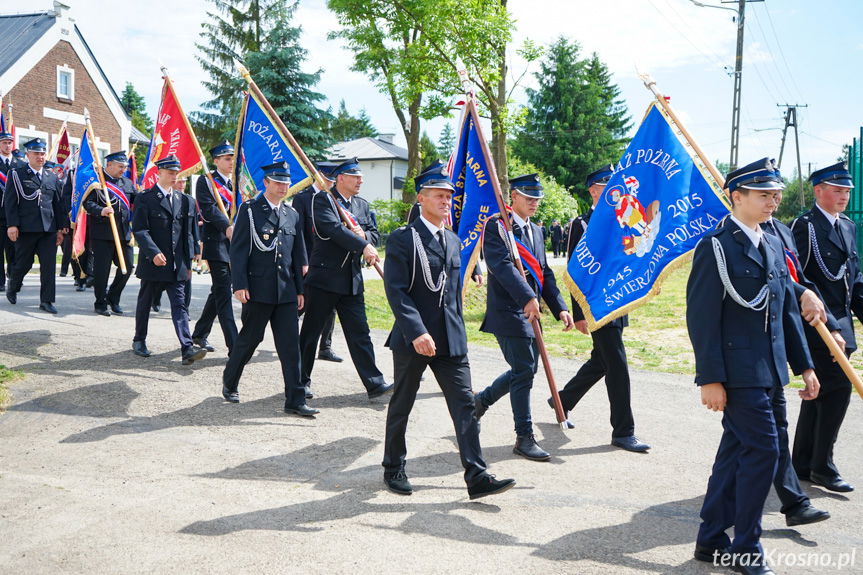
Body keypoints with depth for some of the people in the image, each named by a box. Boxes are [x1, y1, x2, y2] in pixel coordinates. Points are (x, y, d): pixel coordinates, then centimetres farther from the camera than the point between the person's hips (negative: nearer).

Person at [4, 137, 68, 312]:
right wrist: (12, 225, -12)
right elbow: (10, 202, -4)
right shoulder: (16, 174, 1)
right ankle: (12, 288, 35)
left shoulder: (52, 177, 13)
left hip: (49, 229, 3)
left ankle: (46, 301, 3)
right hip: (26, 229, -3)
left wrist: (61, 228, 9)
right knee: (24, 263, 8)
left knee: (49, 265, -2)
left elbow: (59, 204, 14)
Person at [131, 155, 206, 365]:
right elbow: (139, 230, -12)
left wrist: (188, 261, 11)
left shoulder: (185, 200, 11)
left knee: (180, 305, -4)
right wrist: (154, 252, -24)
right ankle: (139, 340, 31)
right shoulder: (145, 199, -4)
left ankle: (187, 349, -11)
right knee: (145, 302, 12)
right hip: (152, 262, -3)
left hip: (177, 264, 3)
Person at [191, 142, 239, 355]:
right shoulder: (206, 182, -2)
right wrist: (227, 227, -30)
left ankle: (200, 334, 29)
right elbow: (208, 208, -16)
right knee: (223, 293, -9)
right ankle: (234, 347, -13)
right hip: (216, 243, -7)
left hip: (235, 244, 7)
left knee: (219, 292, 14)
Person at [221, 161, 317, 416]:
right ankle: (229, 383, 32)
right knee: (249, 339, 8)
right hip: (258, 289, -4)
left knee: (290, 345, 0)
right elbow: (238, 250, -6)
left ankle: (295, 400, 3)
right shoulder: (249, 210, -2)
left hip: (286, 291, 4)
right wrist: (240, 285, -13)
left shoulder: (292, 215, 13)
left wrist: (299, 290, 13)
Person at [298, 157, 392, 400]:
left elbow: (375, 234, 15)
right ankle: (302, 380, 20)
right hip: (324, 277, -5)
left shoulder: (362, 205, 16)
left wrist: (364, 234, -8)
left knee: (360, 333, 4)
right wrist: (363, 246, -26)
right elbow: (333, 228, -21)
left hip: (352, 280, 6)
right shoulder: (323, 199, -5)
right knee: (311, 331, 6)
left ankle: (374, 383, 4)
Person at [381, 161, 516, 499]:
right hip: (413, 340, -5)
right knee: (401, 406, 10)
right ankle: (393, 469, 26)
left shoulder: (453, 241, 14)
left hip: (451, 340, 5)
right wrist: (417, 332, -25)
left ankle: (477, 477, -1)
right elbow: (396, 291, -16)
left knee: (465, 406, -2)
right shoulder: (403, 239, -7)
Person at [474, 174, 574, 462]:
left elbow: (545, 273, 17)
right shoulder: (496, 226, -9)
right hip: (509, 311, -9)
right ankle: (525, 438, 3)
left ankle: (481, 400, 35)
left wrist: (559, 307, 6)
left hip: (530, 312, 9)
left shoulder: (536, 230, 18)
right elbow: (503, 265, -23)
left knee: (525, 370, 14)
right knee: (524, 372, -7)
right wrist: (527, 298, -34)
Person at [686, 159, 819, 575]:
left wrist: (804, 365, 14)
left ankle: (712, 541, 24)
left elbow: (787, 310, 16)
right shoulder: (716, 247, -11)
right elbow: (702, 318, -15)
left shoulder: (773, 245, 14)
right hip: (737, 370, -8)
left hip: (766, 367, 8)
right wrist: (710, 378, -18)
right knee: (763, 449, -7)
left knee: (737, 450, 13)